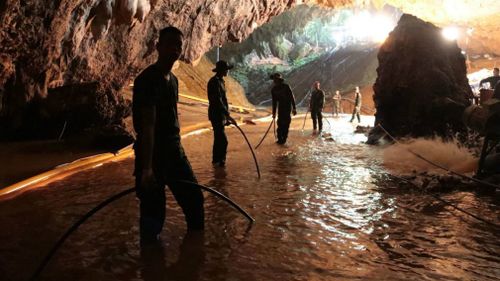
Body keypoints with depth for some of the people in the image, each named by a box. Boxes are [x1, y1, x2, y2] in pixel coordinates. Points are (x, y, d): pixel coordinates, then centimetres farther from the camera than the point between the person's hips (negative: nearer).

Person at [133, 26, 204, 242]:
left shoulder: (173, 79, 12)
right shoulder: (148, 79, -16)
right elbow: (147, 125, -24)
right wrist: (146, 167, -27)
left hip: (174, 151, 9)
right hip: (152, 153, -9)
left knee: (194, 198, 17)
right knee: (153, 209, 0)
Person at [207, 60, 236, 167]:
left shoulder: (220, 81, 14)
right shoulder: (215, 82, -17)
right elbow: (218, 101, -26)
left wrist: (226, 115, 22)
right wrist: (228, 115, -30)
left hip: (220, 115, 10)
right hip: (216, 115, -10)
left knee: (219, 139, 16)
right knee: (223, 140, -9)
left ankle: (217, 160, 25)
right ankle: (219, 160, 0)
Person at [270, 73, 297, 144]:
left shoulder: (286, 87, -13)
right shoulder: (273, 89, 1)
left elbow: (292, 97, -11)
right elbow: (274, 102, 9)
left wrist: (294, 108, -16)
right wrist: (274, 112, 9)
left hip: (288, 106, -4)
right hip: (280, 107, 4)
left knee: (286, 122, -8)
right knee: (280, 122, 2)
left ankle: (283, 138, -1)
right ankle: (280, 138, 9)